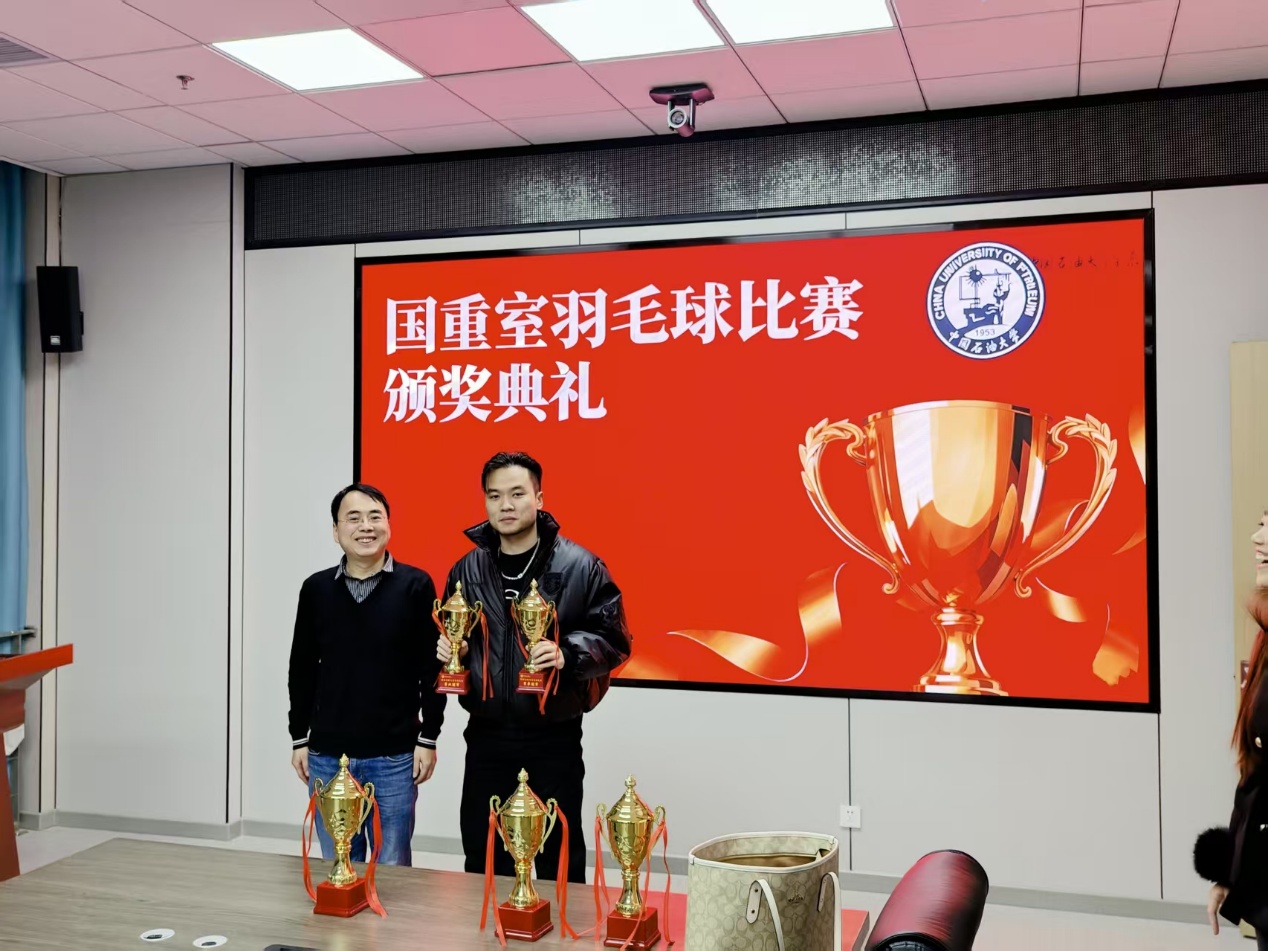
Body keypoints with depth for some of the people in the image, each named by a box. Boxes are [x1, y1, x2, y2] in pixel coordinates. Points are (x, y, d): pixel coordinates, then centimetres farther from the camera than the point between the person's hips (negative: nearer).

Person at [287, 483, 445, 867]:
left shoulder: (416, 585, -4)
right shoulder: (316, 588, 3)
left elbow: (433, 668, -3)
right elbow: (302, 669, 10)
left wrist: (428, 738, -5)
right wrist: (299, 738, 9)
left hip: (394, 756, -2)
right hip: (327, 755, 3)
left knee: (392, 867, 6)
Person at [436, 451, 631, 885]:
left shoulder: (580, 566, -7)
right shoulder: (466, 570, 6)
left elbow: (613, 638, -7)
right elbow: (448, 638, 18)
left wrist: (567, 654, -23)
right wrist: (447, 650, -4)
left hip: (554, 739, -4)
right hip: (486, 738, 4)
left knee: (559, 861, 8)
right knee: (483, 861, 15)